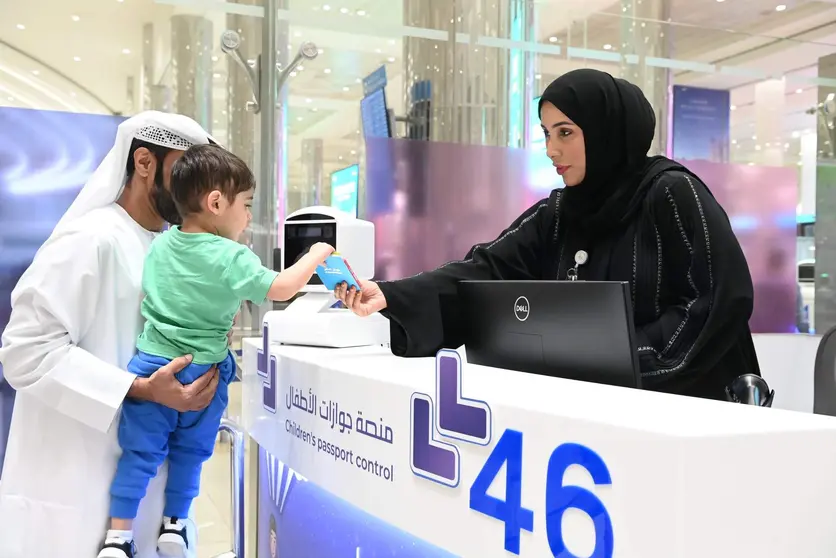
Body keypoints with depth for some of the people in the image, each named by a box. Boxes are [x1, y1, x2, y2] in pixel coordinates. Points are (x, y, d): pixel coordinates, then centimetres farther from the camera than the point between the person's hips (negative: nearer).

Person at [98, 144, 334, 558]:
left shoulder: (160, 244, 3)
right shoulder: (231, 257, -16)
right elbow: (282, 290, -16)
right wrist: (317, 255, -2)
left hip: (150, 364, 4)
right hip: (201, 372, -4)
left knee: (141, 450, 9)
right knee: (190, 452, 15)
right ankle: (174, 525, 26)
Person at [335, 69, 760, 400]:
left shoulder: (673, 193, -9)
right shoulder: (558, 212, 7)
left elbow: (724, 299, -14)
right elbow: (489, 269, -5)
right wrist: (390, 295, -18)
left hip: (681, 399, -5)